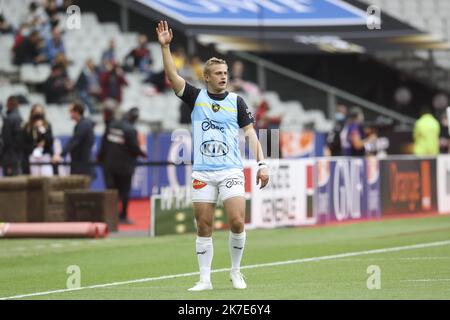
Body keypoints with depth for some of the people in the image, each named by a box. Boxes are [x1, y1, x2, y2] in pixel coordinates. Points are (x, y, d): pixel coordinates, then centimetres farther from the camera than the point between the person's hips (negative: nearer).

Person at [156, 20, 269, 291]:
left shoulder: (236, 101, 5)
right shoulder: (196, 97, 5)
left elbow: (250, 132, 4)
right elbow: (172, 76, -5)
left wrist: (262, 163, -5)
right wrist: (165, 46, -15)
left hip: (231, 171, -1)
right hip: (203, 173, 1)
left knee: (237, 222, -12)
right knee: (204, 228, 1)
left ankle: (236, 272, 8)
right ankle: (205, 279, 8)